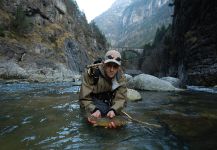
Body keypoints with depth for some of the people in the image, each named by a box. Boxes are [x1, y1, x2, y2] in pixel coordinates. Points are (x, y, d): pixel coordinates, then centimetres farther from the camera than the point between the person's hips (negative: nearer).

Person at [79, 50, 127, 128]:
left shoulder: (121, 77, -13)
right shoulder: (91, 73, -23)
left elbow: (120, 98, -19)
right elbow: (84, 98, -23)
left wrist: (113, 110, -41)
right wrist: (94, 110, -42)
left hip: (109, 104, 3)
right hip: (93, 105, -3)